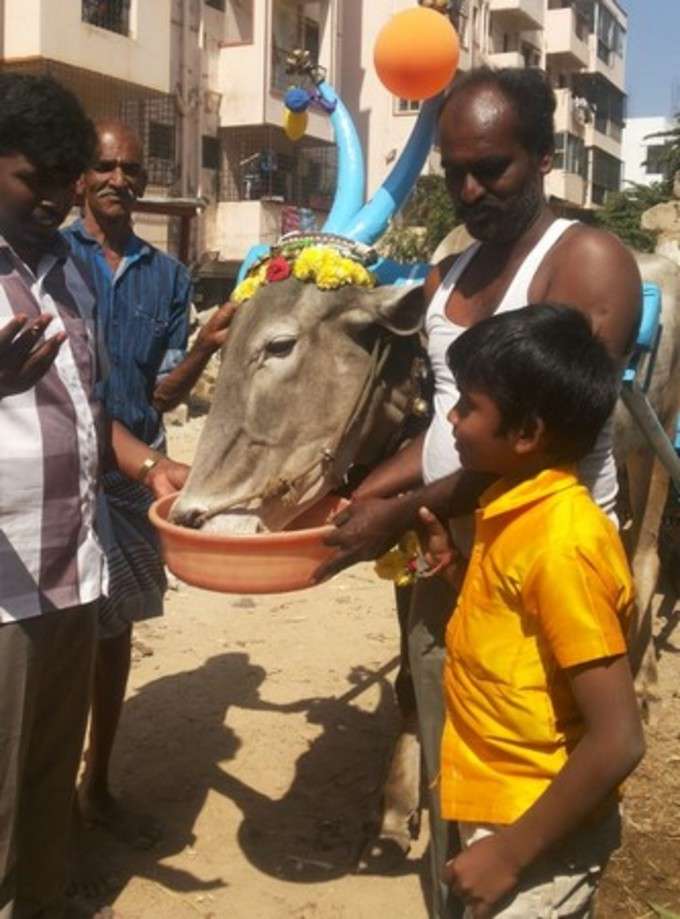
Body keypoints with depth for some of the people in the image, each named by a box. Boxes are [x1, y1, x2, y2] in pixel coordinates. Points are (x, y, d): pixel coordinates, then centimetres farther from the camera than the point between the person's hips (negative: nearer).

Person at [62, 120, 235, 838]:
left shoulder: (167, 275, 7)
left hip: (132, 476, 4)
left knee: (114, 629, 14)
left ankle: (97, 787, 31)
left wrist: (207, 345, -11)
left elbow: (163, 393, 6)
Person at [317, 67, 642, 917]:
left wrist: (401, 513, -19)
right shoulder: (447, 277, 13)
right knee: (446, 782, 18)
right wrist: (354, 496, 4)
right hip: (449, 556, 7)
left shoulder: (587, 260, -12)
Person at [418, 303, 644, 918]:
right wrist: (458, 564, 1)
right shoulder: (521, 510, 0)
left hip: (539, 832, -8)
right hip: (501, 807, 8)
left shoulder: (562, 542, -26)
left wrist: (512, 852, -21)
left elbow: (617, 741, -26)